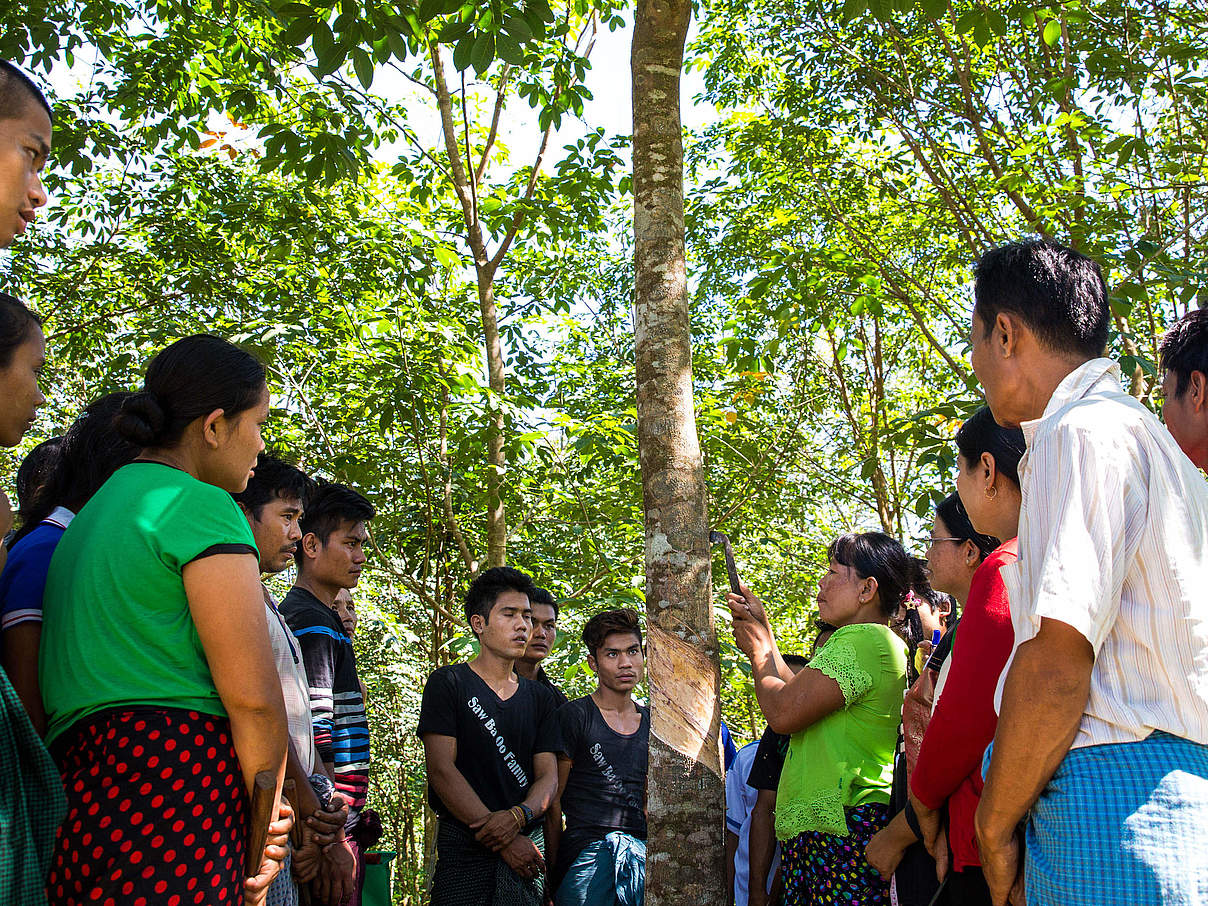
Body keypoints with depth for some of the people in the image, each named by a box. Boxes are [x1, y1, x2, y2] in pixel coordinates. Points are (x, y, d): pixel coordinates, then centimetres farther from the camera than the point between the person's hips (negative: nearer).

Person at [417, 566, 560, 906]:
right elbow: (441, 769, -8)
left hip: (527, 844, 4)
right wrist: (500, 836, -13)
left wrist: (516, 817, -14)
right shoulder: (448, 683, 1)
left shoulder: (541, 697, 14)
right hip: (464, 847, -4)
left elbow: (548, 777, 8)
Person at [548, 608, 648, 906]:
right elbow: (552, 802, -1)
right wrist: (552, 875, -7)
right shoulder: (574, 717, 1)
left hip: (643, 849, 4)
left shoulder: (652, 722, 16)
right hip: (588, 849, -4)